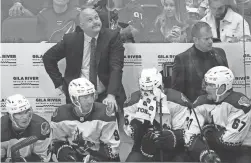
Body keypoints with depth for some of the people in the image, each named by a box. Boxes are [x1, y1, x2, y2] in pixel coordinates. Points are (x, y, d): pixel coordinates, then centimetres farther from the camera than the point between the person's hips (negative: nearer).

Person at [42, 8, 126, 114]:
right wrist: (59, 83, 4)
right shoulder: (70, 39, -1)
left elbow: (116, 68, -14)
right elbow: (48, 58, 11)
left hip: (106, 97, -1)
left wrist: (111, 95, -27)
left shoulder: (112, 37, -5)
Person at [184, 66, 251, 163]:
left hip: (240, 150, -4)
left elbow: (230, 140, -21)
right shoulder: (201, 102, -4)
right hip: (215, 150, 4)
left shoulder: (240, 103, -18)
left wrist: (209, 133, -8)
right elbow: (191, 135, -11)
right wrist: (204, 153, -25)